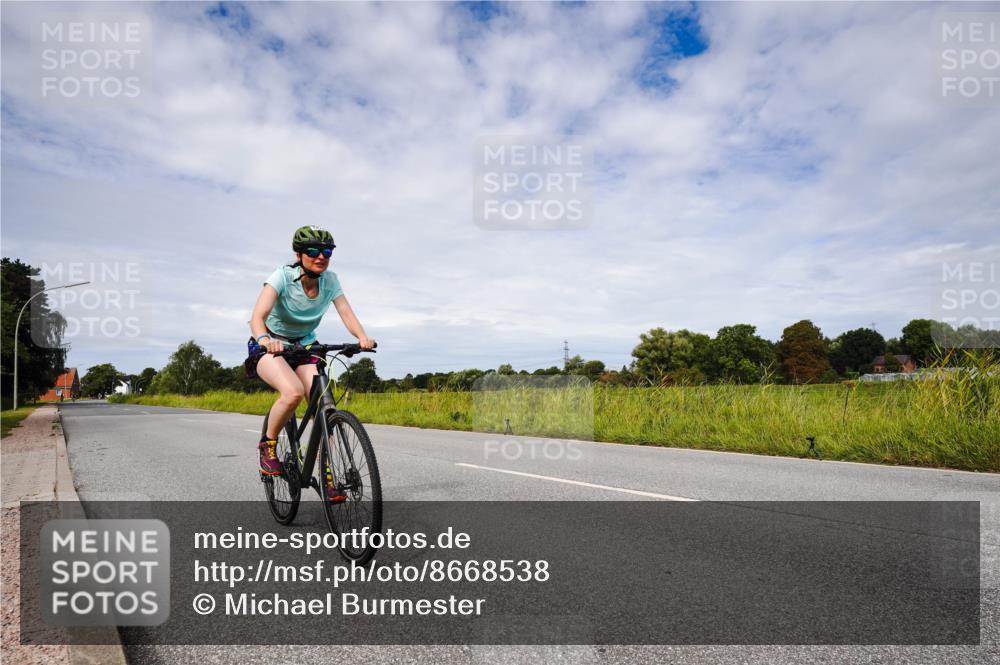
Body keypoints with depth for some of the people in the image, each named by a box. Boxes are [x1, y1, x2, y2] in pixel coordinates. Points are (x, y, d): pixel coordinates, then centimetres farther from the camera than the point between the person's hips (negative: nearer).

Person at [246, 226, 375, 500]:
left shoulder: (330, 280, -10)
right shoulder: (282, 277, -23)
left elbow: (346, 313, -21)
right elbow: (258, 317, -35)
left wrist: (362, 336, -43)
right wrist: (265, 339, -57)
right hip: (269, 345, -4)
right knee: (294, 391, -32)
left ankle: (327, 476, -9)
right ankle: (267, 446, -5)